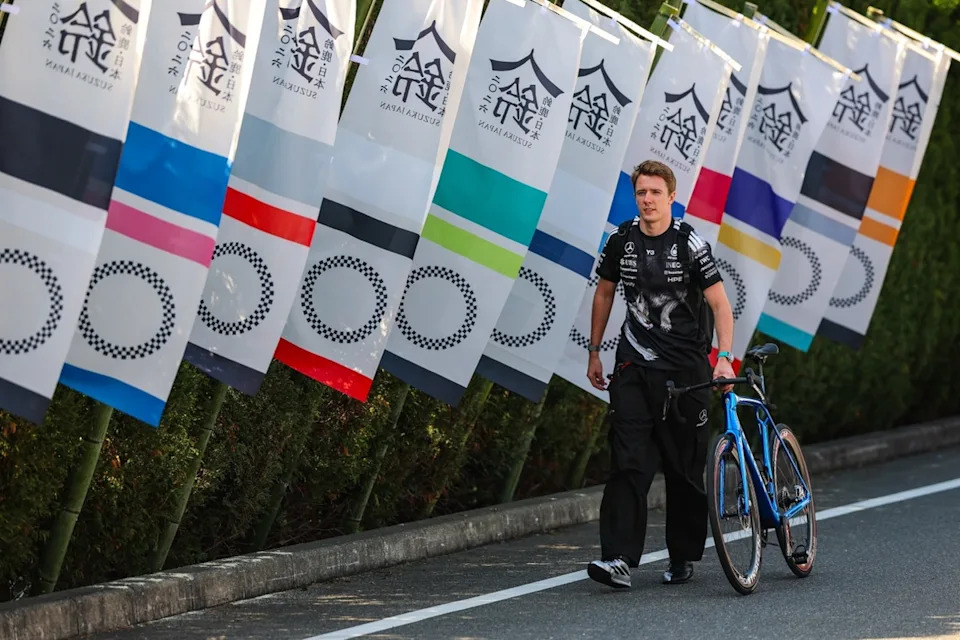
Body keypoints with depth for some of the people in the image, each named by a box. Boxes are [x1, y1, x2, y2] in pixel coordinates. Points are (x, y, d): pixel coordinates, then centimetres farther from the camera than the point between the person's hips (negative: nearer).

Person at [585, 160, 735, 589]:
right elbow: (604, 293, 17)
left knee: (686, 466, 4)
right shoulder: (621, 241, 2)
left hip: (685, 365, -2)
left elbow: (719, 303, -11)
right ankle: (619, 559, -16)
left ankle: (683, 557, 18)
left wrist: (724, 356, -23)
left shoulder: (689, 243, -9)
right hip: (635, 365, 2)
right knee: (628, 461, -9)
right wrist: (594, 352, 17)